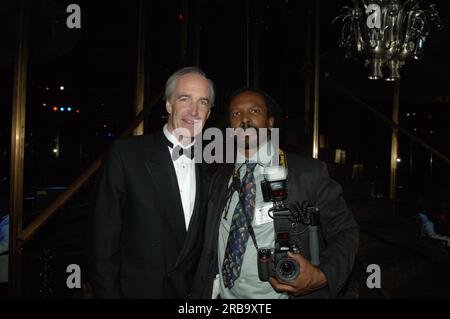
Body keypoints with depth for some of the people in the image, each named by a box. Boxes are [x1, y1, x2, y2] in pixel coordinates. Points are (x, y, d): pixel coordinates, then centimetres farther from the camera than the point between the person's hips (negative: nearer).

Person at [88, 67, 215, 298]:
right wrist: (109, 293, -13)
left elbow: (203, 242, 6)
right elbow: (103, 239, -12)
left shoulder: (207, 168, 1)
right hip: (136, 290, -4)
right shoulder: (124, 154, -13)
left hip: (190, 291, 4)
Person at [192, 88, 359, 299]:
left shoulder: (310, 173, -12)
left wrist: (322, 276, -23)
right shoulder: (219, 179, 1)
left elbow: (344, 232, -7)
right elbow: (209, 248, 4)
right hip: (224, 294, 3)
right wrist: (199, 294, -4)